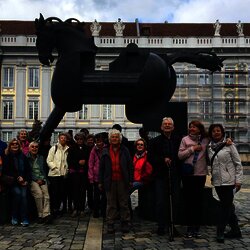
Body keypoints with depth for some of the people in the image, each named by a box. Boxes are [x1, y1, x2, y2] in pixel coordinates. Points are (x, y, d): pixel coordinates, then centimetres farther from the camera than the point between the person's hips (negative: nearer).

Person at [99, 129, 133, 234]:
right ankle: (110, 224, 13)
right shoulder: (106, 151, 7)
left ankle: (125, 224, 15)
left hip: (122, 181, -1)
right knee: (111, 204, 6)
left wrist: (130, 180, -1)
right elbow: (101, 167, 8)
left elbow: (130, 166, 4)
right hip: (110, 182, 1)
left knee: (124, 203, 6)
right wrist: (100, 182, 4)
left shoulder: (124, 150, 5)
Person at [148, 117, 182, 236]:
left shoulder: (179, 140, 6)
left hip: (175, 176, 1)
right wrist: (163, 160, -12)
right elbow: (150, 158, -1)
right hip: (160, 176, -1)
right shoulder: (155, 141, 4)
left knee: (174, 202, 6)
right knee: (161, 202, 1)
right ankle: (161, 226, 13)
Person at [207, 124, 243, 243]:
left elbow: (238, 163, -4)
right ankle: (235, 230, 25)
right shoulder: (209, 147, 7)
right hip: (217, 181, 5)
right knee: (228, 206, 13)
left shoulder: (229, 145, -4)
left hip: (228, 180, -5)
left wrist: (238, 180, -9)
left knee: (225, 206, -3)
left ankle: (220, 232, 4)